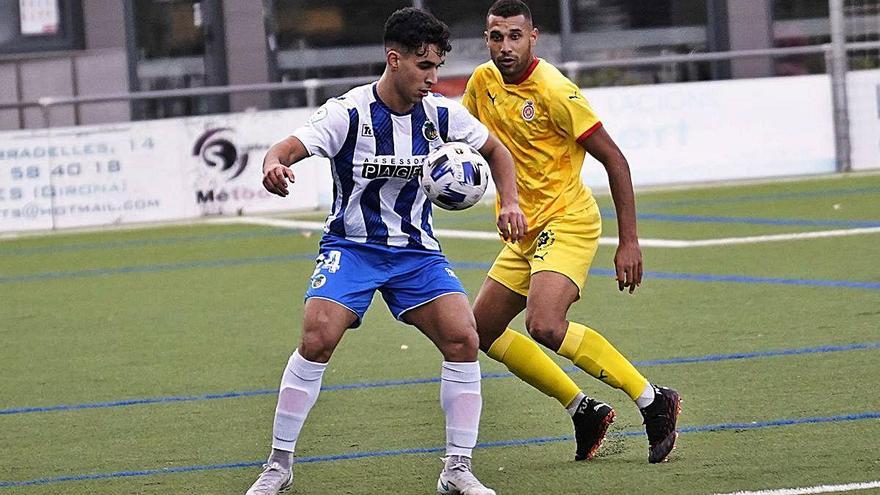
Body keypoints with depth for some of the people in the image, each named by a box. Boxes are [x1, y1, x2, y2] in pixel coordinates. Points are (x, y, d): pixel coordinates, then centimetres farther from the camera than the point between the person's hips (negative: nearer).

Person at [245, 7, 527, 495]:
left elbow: (495, 150, 14)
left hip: (416, 249, 3)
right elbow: (290, 147, -28)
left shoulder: (441, 114, -4)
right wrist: (273, 165, -52)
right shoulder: (348, 112, -16)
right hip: (351, 246, -3)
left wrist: (510, 203, -2)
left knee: (463, 339, -16)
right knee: (316, 339, -23)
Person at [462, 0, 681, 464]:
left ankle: (654, 401, -18)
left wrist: (629, 242, -17)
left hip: (567, 223, -9)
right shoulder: (483, 81, 4)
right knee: (481, 330, 9)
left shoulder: (553, 91, -18)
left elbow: (614, 159, -15)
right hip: (525, 232, 9)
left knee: (544, 325, -29)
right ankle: (583, 410, 16)